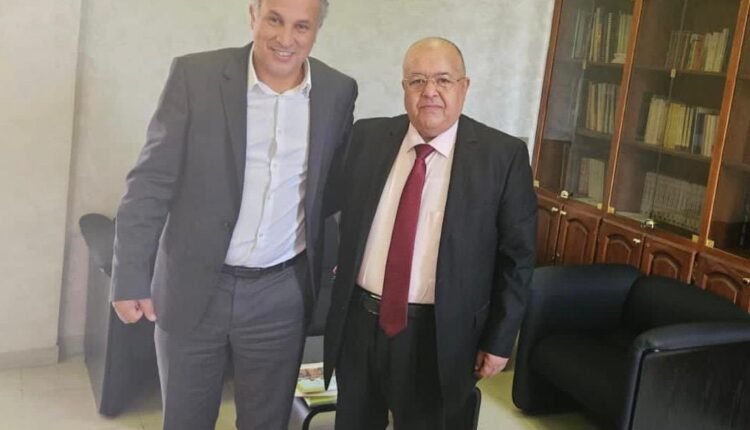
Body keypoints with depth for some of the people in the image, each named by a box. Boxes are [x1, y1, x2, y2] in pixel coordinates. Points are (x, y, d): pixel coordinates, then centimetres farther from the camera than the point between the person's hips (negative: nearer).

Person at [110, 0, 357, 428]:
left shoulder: (338, 91, -2)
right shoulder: (195, 75, -9)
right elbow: (152, 179, -8)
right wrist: (131, 275, -10)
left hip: (281, 294, 2)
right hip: (192, 286, -1)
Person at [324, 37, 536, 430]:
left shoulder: (502, 155, -8)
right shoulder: (367, 137, 1)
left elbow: (517, 254, -4)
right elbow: (340, 218, 11)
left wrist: (500, 339, -3)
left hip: (440, 334, -3)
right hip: (358, 322, 3)